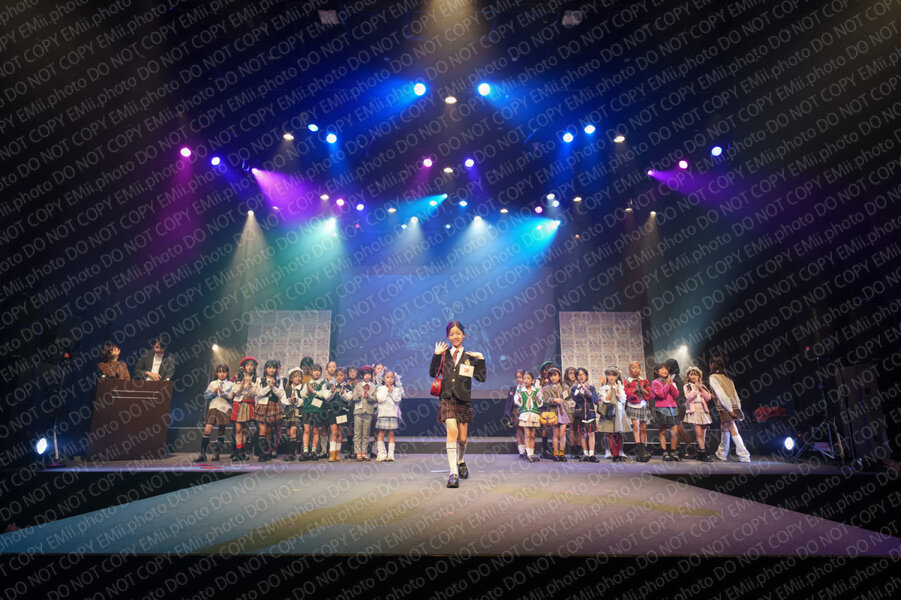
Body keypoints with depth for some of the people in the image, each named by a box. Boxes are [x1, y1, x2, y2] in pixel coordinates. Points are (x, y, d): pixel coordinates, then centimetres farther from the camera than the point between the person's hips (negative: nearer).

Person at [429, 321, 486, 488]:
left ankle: (461, 461, 42)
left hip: (463, 401, 1)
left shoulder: (470, 356, 4)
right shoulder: (443, 354, 5)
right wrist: (436, 355, -10)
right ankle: (453, 473, -17)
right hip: (446, 399, -1)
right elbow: (432, 373, -4)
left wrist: (480, 359, -10)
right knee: (452, 430, -21)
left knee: (462, 439, 10)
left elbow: (481, 378, -2)